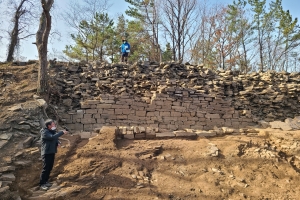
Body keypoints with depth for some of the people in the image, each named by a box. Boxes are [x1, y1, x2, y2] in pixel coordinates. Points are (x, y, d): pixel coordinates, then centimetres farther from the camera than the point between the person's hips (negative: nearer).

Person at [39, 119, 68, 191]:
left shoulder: (53, 131, 11)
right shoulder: (45, 132, -15)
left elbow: (55, 139, 20)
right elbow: (52, 137, -31)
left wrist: (58, 142, -3)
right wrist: (62, 132, -27)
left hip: (52, 152, 9)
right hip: (46, 152, -8)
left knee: (50, 168, 14)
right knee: (46, 168, -6)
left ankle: (45, 181, 26)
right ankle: (42, 184, 3)